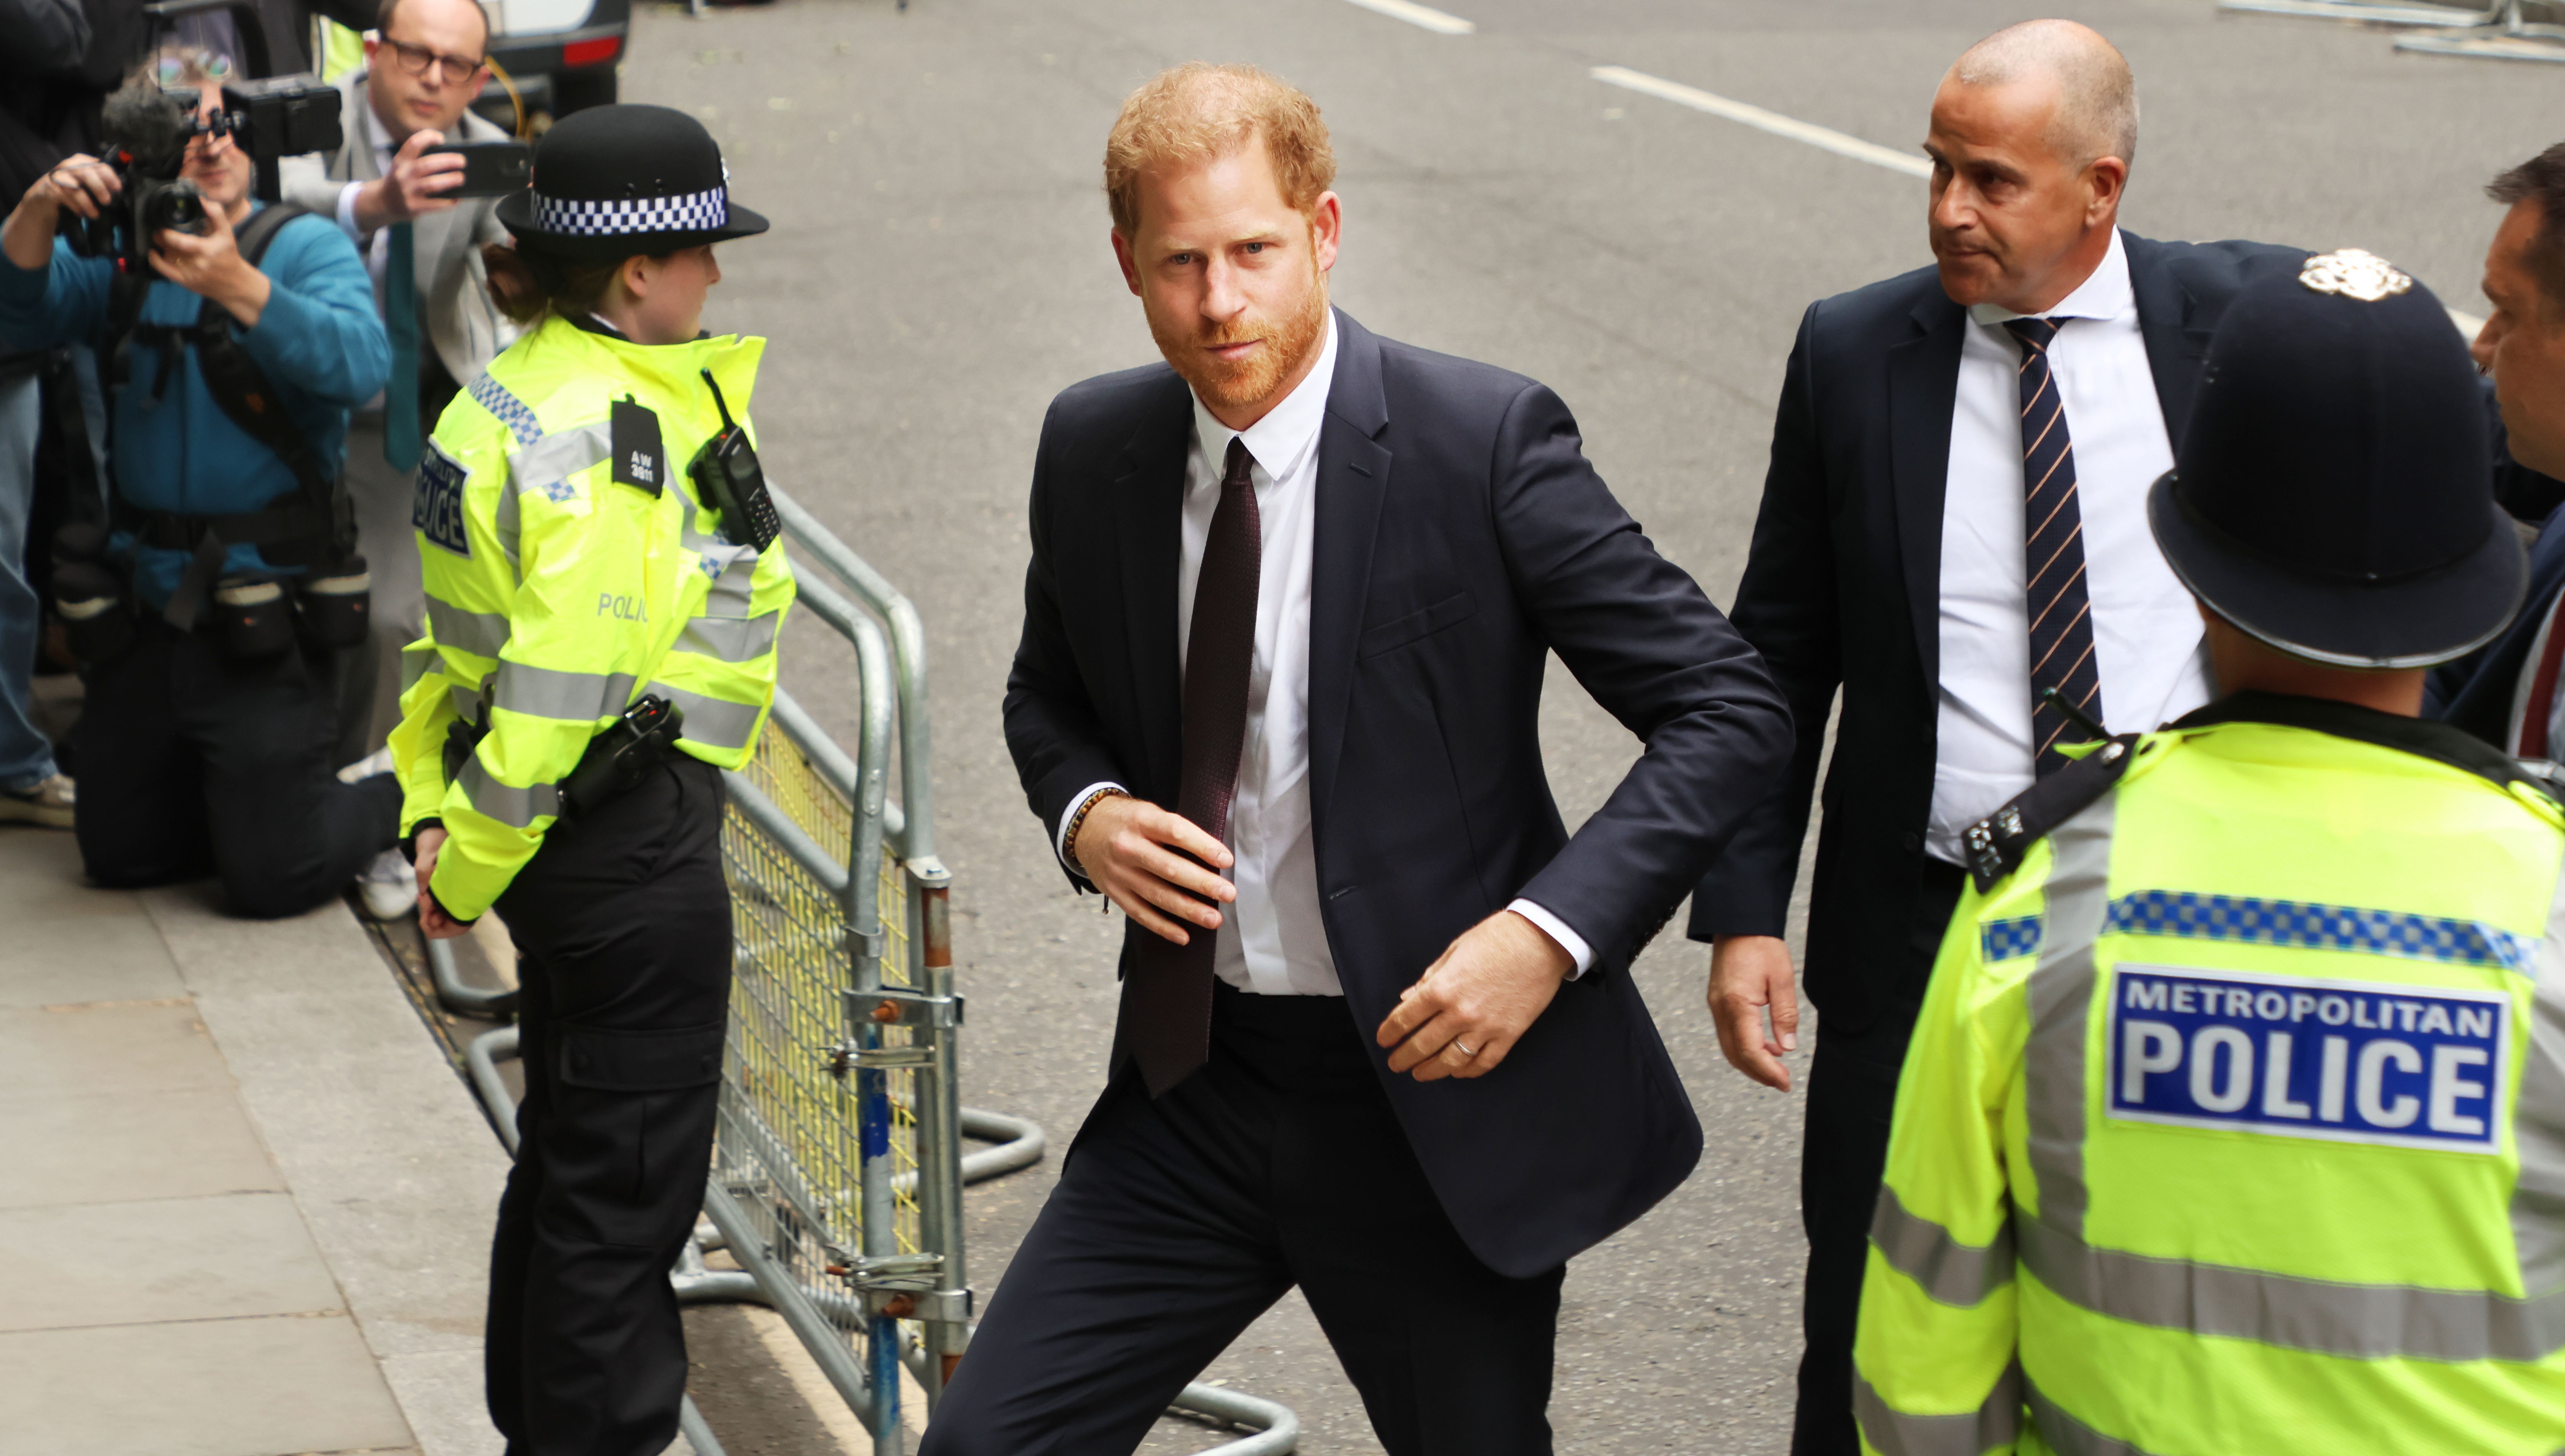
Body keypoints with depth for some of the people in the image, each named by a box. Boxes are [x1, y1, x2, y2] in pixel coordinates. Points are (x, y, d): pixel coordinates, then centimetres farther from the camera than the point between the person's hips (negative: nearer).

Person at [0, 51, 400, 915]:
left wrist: (236, 285, -34)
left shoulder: (306, 246, -5)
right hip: (146, 608, 5)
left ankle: (403, 803, 24)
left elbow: (360, 365, -22)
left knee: (272, 878, -4)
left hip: (261, 619, -5)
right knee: (119, 856, 15)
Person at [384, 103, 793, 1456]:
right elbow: (556, 684, -24)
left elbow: (449, 634, 12)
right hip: (637, 836, -10)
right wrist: (468, 866, -15)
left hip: (566, 835, 10)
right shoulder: (609, 439, -22)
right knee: (629, 1176, 1)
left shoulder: (509, 398, 9)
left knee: (570, 1153, 21)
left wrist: (436, 810, 10)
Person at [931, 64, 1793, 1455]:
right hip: (1196, 1079, 4)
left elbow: (1729, 710, -13)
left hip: (1435, 1086, -4)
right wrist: (1085, 813, -4)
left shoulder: (1480, 440, -14)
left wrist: (1551, 933, -24)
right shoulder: (1094, 446, 1)